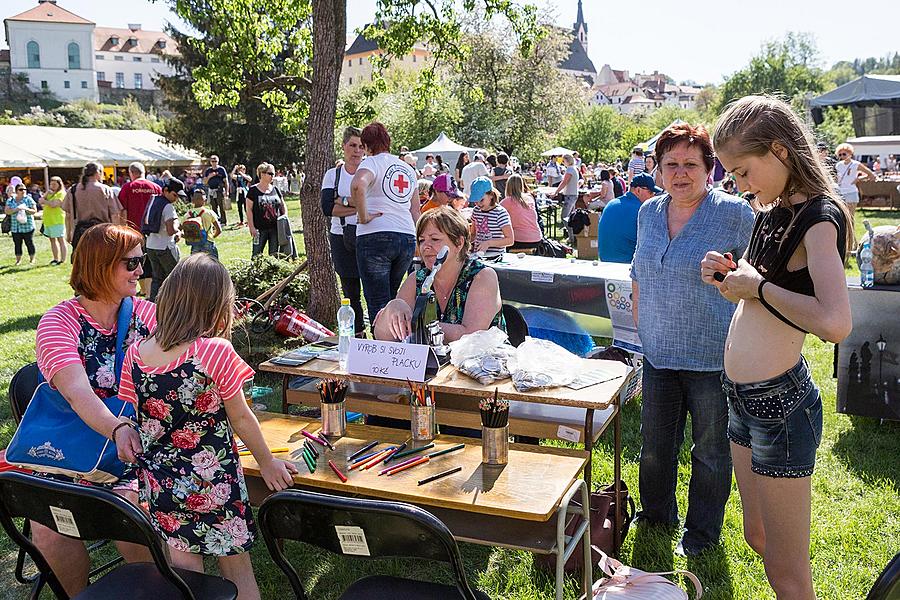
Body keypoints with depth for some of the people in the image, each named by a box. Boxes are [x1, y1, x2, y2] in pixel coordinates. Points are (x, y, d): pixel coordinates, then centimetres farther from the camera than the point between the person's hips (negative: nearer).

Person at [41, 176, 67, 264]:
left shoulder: (61, 193, -6)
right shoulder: (50, 193, 20)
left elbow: (53, 204, -17)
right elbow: (41, 202, 10)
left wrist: (44, 201, -1)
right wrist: (46, 194, -4)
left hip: (57, 220, -8)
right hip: (48, 220, 8)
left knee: (61, 240, -6)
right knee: (52, 240, 11)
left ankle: (63, 260, -6)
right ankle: (56, 259, 17)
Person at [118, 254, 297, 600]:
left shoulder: (135, 355, -6)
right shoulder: (215, 352, -19)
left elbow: (139, 420, 4)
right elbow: (241, 418, -10)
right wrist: (267, 462, 4)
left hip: (160, 481, 4)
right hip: (212, 483, -4)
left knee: (183, 565, 18)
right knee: (236, 565, 15)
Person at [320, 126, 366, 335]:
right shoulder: (333, 175, 9)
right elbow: (327, 208, -6)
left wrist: (344, 201, -10)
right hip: (341, 238, 2)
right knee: (350, 291, 8)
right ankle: (358, 334, 18)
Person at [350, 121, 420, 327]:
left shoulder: (372, 162, -3)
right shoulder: (408, 169, 18)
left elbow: (358, 185, -26)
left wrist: (363, 216, -15)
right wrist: (416, 242, 23)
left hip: (375, 237, -6)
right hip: (407, 238, 6)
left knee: (378, 303, -3)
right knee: (394, 299, 16)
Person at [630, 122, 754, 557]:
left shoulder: (734, 213, -10)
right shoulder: (649, 212, 6)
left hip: (713, 356, -5)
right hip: (658, 353, 5)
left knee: (711, 450, 11)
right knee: (654, 443, 18)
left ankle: (702, 532, 31)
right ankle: (656, 514, 41)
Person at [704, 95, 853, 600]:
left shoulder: (819, 217, -17)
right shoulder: (773, 213, 9)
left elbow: (835, 323, -34)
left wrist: (757, 284, -22)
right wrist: (727, 276, 3)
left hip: (781, 403, -9)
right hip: (745, 400, 9)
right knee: (757, 536, 24)